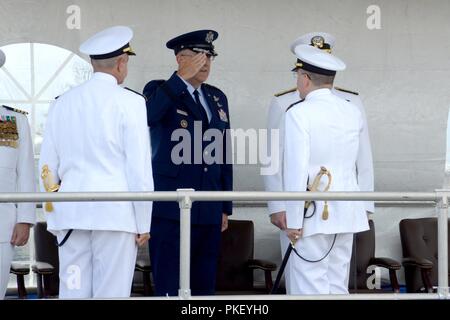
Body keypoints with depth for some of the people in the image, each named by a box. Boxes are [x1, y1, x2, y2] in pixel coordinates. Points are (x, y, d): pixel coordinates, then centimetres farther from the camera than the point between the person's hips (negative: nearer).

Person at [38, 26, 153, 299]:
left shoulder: (63, 103, 10)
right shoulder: (130, 103, -4)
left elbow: (48, 167, 12)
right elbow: (140, 168, -7)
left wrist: (53, 218, 20)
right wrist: (144, 224, -1)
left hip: (70, 213, 5)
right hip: (115, 213, -4)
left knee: (72, 291, 5)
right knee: (112, 294, -1)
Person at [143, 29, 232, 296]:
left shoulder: (217, 98, 17)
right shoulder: (160, 91, 0)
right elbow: (146, 116, -26)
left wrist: (226, 207, 15)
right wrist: (182, 78, -23)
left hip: (209, 213, 6)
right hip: (171, 212, -6)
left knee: (204, 287, 8)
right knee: (169, 288, -4)